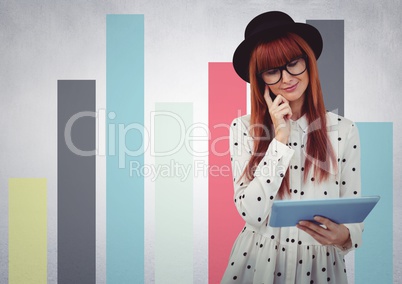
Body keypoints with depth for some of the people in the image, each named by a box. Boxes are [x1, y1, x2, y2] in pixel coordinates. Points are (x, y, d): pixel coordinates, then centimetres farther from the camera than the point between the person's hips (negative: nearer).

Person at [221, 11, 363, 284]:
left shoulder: (343, 130, -7)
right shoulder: (243, 128, -10)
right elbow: (251, 215, -17)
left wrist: (344, 236, -24)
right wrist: (281, 137, -19)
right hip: (259, 261, -1)